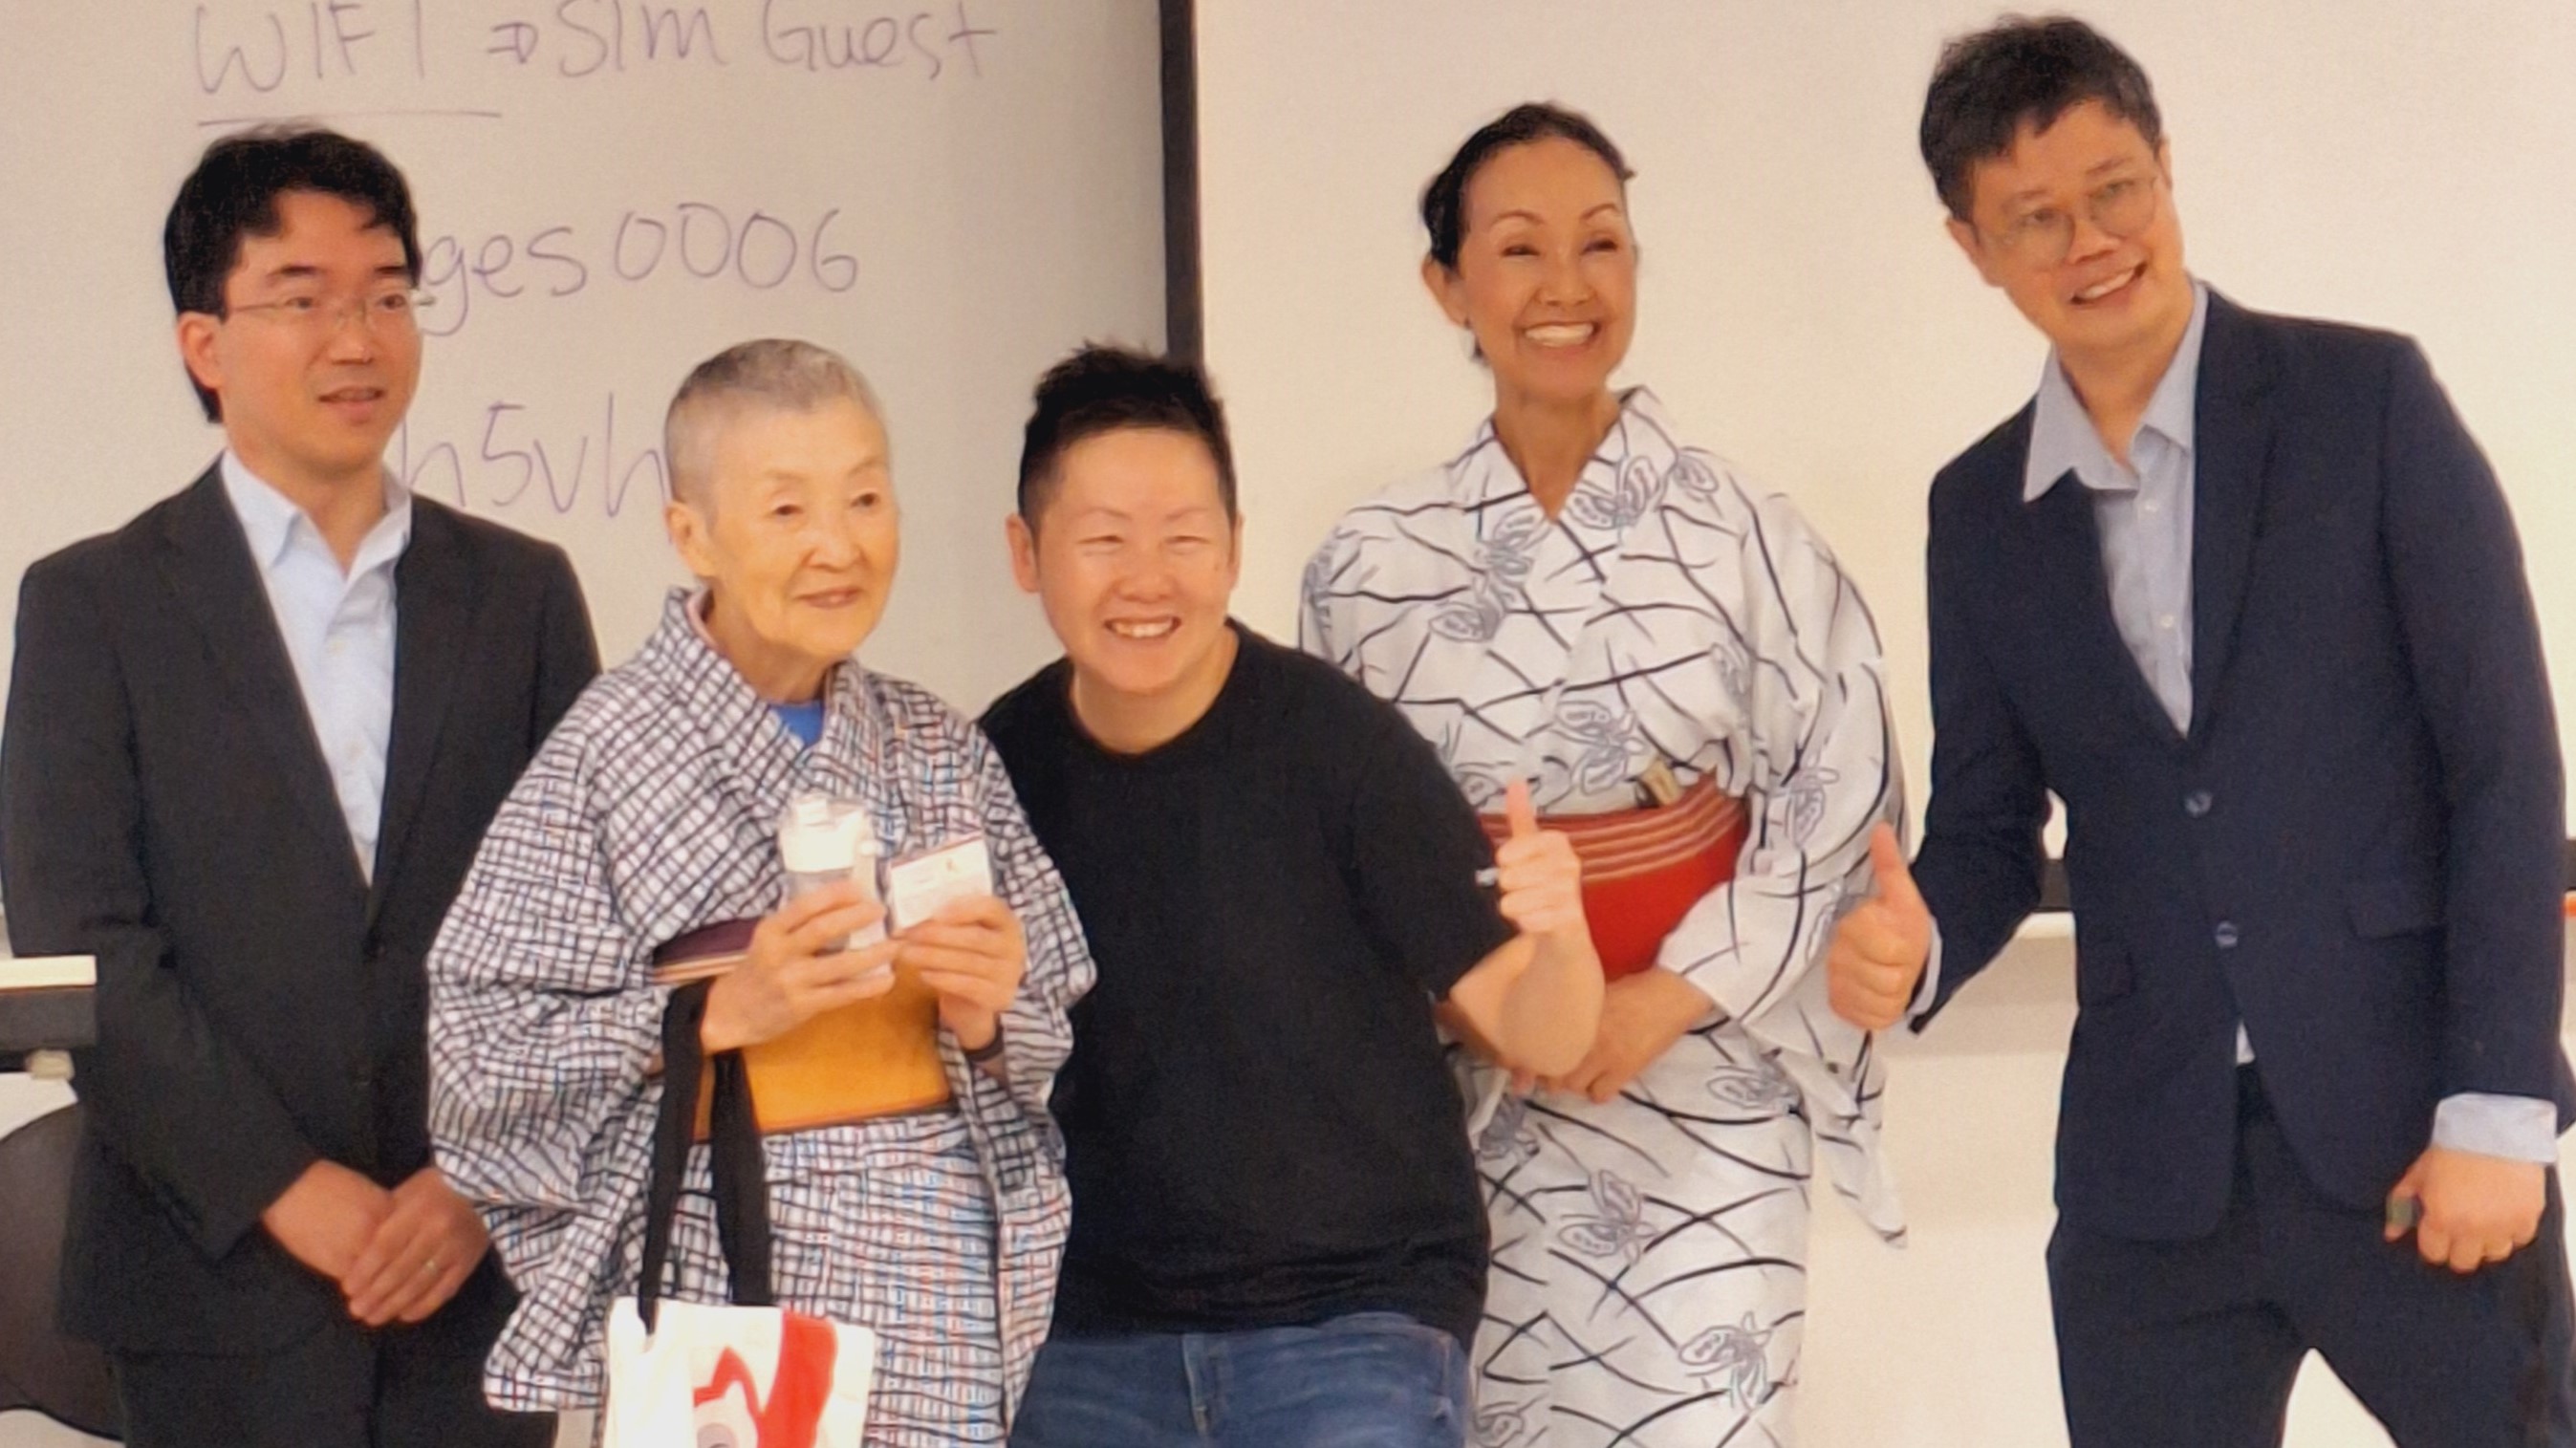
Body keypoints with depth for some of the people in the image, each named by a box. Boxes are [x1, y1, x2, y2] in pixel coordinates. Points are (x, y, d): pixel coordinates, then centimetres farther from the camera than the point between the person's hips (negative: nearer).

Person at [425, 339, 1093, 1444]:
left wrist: (990, 1013, -6)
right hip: (726, 1341, -4)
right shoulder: (611, 750, -6)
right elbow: (474, 1063, -9)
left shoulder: (940, 751, 9)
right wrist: (717, 1012, -18)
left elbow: (1050, 1045, 14)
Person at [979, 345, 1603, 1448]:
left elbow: (1535, 1034, -9)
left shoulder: (1338, 742, -11)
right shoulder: (1003, 765, 0)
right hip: (1093, 1341, 4)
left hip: (1357, 1324, -4)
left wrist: (1559, 938, -30)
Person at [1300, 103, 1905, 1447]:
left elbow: (1841, 795, -4)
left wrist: (1675, 995, -12)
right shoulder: (1371, 566, 2)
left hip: (1705, 1095, -1)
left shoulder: (1743, 533, -4)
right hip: (1475, 1103, 2)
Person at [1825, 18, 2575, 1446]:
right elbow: (1988, 827, 13)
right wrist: (1912, 943, -10)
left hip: (2407, 1129, -3)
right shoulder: (1979, 510, 10)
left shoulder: (2364, 398, -2)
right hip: (2149, 1165, 3)